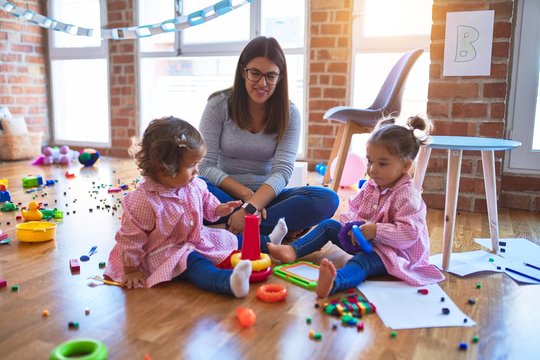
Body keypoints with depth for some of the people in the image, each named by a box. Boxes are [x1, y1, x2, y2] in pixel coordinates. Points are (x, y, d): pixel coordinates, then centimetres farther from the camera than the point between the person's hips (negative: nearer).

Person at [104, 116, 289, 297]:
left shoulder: (195, 185, -3)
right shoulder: (143, 200, -26)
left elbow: (206, 201, 20)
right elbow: (130, 238, -18)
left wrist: (219, 209, 0)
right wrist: (131, 271, -11)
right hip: (166, 253, -9)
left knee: (231, 240, 10)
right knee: (195, 264, -35)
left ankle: (267, 242, 28)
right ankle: (230, 282, -61)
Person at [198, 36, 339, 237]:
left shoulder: (289, 113, -2)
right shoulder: (219, 105, -4)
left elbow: (282, 171, -13)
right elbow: (205, 166, -9)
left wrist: (251, 207, -30)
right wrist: (246, 195, -22)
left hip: (267, 197, 1)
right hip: (227, 195, -1)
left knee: (328, 200, -25)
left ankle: (227, 229, -28)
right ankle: (279, 227, -27)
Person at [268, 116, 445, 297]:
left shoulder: (407, 196, -21)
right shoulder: (370, 185, 2)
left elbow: (409, 233, -28)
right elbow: (353, 208, 9)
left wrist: (376, 231, -34)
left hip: (392, 252, -9)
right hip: (363, 240, 9)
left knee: (362, 262, -39)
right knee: (329, 225, 8)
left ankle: (334, 282, -69)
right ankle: (293, 250, -4)